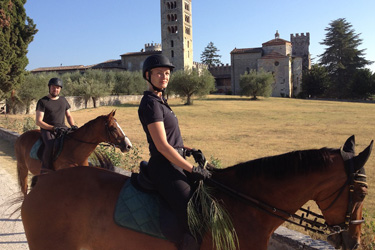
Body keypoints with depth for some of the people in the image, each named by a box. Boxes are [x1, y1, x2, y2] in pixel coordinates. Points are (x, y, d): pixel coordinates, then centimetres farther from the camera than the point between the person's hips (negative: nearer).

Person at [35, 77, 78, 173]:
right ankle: (45, 171, -21)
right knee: (50, 146, -35)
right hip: (47, 130, -5)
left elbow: (69, 116, 22)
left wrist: (73, 126, -1)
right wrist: (54, 128, -18)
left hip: (63, 129, 5)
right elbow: (38, 121, -6)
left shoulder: (63, 100, 16)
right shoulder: (42, 102, 0)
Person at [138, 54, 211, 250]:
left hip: (173, 164, 11)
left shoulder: (159, 100, 14)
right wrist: (193, 170, -18)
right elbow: (162, 146, -21)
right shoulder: (150, 103, -16)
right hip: (164, 168, -11)